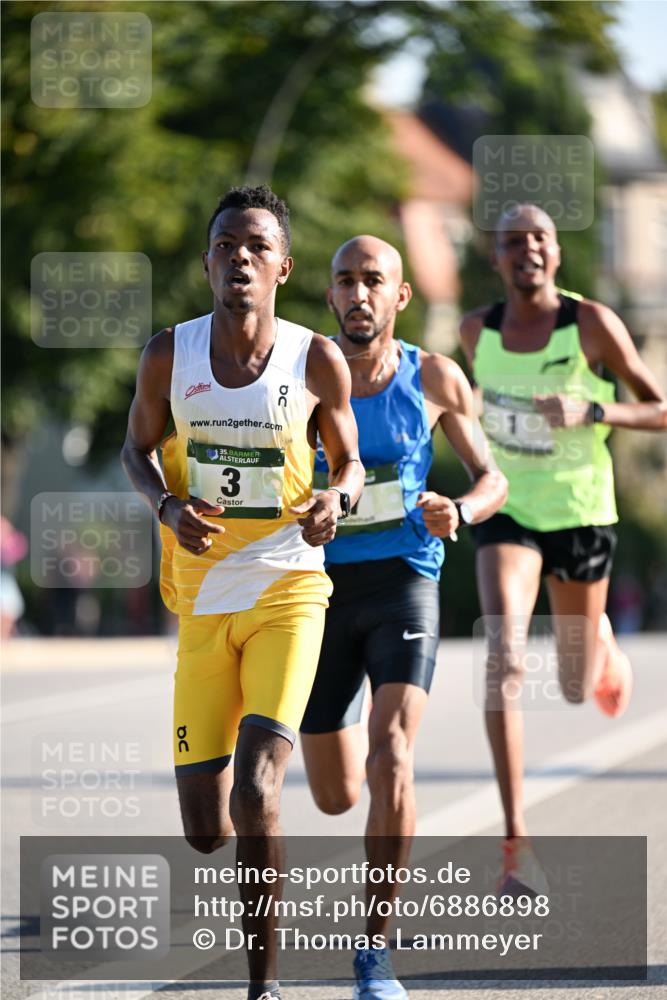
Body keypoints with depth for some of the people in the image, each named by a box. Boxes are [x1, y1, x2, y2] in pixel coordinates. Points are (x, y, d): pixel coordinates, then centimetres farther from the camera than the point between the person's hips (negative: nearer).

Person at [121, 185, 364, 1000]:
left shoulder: (317, 361, -6)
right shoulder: (170, 355, -3)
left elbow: (349, 460, 7)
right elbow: (138, 448, 12)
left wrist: (336, 500, -16)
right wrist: (166, 506, -9)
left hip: (287, 592, -2)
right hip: (203, 602, 3)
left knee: (254, 793, -21)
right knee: (205, 830, 3)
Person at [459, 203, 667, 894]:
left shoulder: (592, 324, -13)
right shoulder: (477, 331, -2)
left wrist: (592, 412, -26)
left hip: (581, 513, -1)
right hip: (508, 515, 1)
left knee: (579, 691, 13)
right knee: (504, 656, -24)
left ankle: (598, 640, 55)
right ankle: (516, 840, -26)